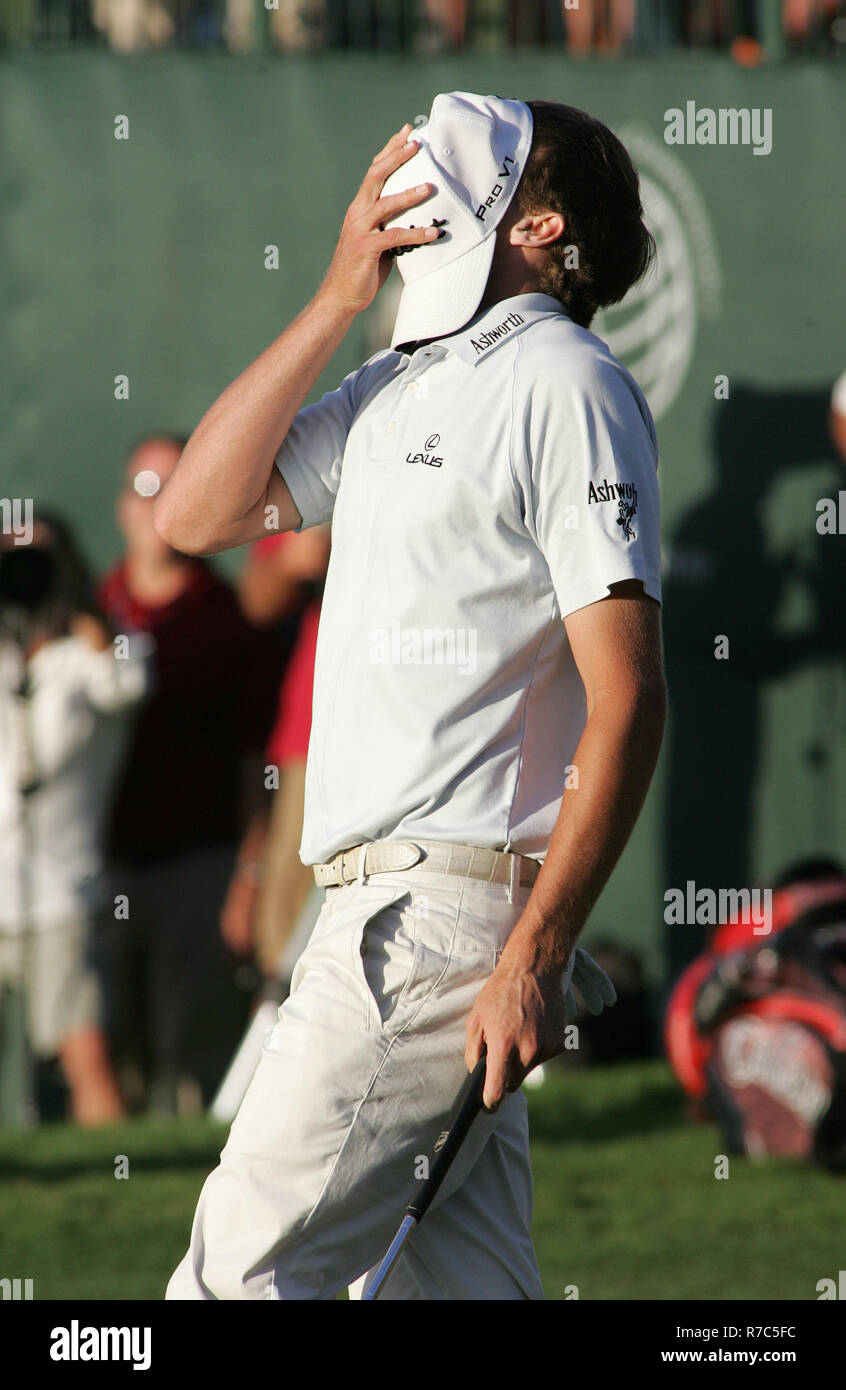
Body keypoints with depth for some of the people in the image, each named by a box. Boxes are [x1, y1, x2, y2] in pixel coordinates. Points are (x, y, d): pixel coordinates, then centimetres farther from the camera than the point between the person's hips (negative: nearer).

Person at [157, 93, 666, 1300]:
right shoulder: (395, 385, 19)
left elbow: (628, 702, -15)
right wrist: (335, 303, 7)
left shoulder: (564, 386, -9)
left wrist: (536, 956, -21)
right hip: (379, 891, 9)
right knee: (461, 1282, 7)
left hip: (454, 909, -9)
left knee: (246, 1265, -13)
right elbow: (196, 514, 14)